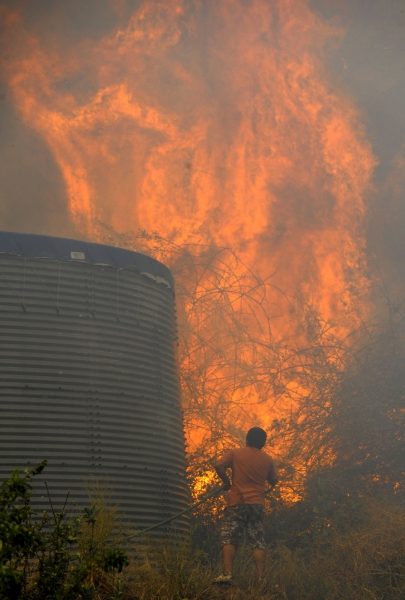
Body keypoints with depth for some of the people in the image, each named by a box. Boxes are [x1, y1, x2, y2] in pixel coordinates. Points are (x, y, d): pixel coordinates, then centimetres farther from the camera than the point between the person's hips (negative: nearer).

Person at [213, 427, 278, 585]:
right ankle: (261, 578, -4)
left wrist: (226, 482, 1)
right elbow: (274, 480, 18)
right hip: (257, 504, 2)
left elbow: (219, 465, -12)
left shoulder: (235, 453, 2)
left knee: (229, 539, -1)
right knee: (257, 542, 4)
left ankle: (227, 574, -14)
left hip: (237, 502, -2)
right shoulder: (267, 459, 8)